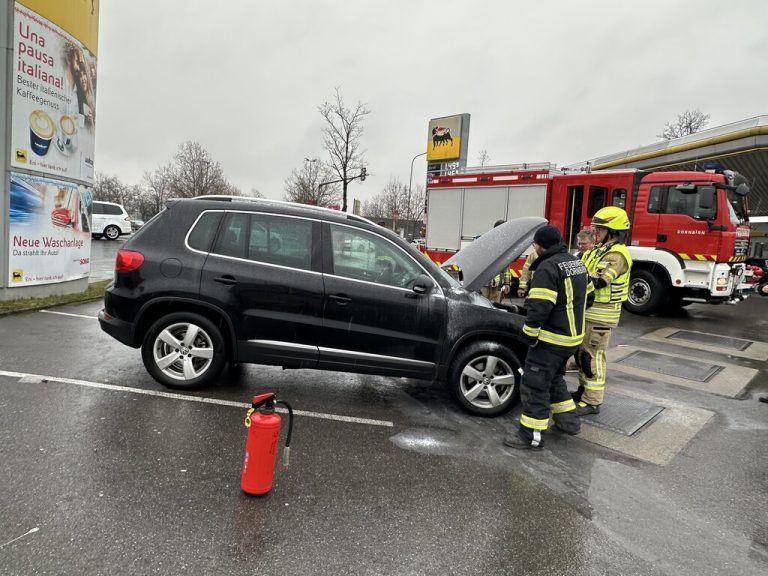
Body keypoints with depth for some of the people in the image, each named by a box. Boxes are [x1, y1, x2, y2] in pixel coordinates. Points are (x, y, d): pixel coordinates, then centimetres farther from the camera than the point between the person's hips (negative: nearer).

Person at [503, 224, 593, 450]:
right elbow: (587, 294, 22)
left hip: (551, 339, -10)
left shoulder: (548, 267, -20)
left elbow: (539, 307, -26)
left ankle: (531, 436, 1)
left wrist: (530, 333, -16)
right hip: (573, 336, 10)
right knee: (554, 378, 25)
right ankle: (568, 420, 33)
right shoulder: (577, 263, 11)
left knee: (535, 384, -3)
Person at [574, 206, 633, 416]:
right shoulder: (600, 249, 14)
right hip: (588, 310, 10)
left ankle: (592, 401, 2)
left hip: (601, 314, -10)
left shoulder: (617, 254, -18)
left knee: (592, 356, -5)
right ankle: (585, 389, 30)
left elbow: (599, 281, -31)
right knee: (582, 352, 17)